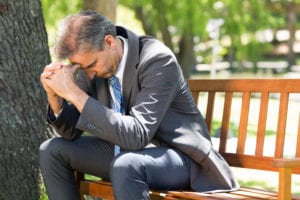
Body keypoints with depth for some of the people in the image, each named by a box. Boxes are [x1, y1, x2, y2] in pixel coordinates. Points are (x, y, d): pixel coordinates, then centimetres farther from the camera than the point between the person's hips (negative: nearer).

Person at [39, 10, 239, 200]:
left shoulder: (158, 60, -25)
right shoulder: (92, 58, -4)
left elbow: (137, 135, -35)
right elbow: (72, 131, 2)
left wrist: (75, 94, -35)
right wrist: (55, 95, -19)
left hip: (175, 154, -8)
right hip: (127, 150, 8)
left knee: (125, 165, -38)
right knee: (52, 151, 0)